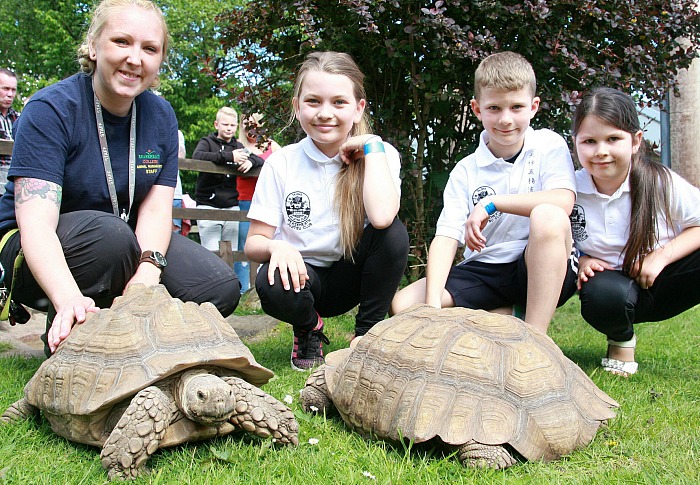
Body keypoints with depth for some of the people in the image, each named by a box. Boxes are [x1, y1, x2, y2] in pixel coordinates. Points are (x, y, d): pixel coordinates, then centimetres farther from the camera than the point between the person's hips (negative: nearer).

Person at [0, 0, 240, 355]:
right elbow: (35, 223, -30)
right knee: (108, 232, -37)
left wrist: (148, 268, -31)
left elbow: (155, 209, -9)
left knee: (220, 288, -16)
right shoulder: (50, 110, -19)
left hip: (127, 242, 5)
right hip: (39, 256, -4)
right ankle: (65, 342, -12)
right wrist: (70, 299, -48)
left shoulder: (161, 116, -2)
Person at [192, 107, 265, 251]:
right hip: (208, 206, -4)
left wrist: (250, 161, -9)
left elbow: (261, 161, 16)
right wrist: (229, 156, -26)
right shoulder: (207, 142, 4)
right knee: (211, 255, -7)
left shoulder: (238, 147, 15)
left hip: (232, 206, 4)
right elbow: (197, 156, -17)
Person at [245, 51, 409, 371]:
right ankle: (309, 328, 2)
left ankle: (368, 332, -8)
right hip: (300, 273, 0)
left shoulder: (379, 155, -10)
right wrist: (276, 247, -29)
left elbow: (381, 217, -32)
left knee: (393, 232, -28)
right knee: (271, 285, -34)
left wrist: (372, 146, -22)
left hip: (349, 276, 0)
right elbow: (253, 243, -6)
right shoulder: (281, 163, -7)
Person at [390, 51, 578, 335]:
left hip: (543, 270, -3)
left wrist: (491, 202, -17)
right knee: (404, 304, -15)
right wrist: (433, 303, -21)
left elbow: (563, 201, -21)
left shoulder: (549, 146, -1)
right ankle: (510, 317, -5)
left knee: (547, 216, -34)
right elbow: (446, 236, -7)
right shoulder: (466, 170, 3)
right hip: (484, 269, 3)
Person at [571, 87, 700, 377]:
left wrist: (662, 255, -21)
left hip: (663, 281, 0)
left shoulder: (662, 182, -12)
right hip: (614, 282, 0)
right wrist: (579, 260, -17)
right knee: (601, 294, -38)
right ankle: (621, 340, 0)